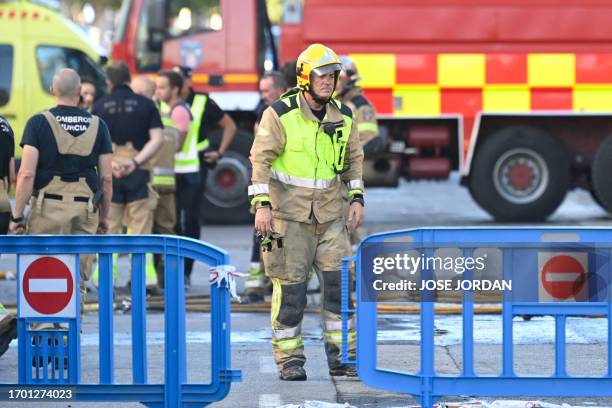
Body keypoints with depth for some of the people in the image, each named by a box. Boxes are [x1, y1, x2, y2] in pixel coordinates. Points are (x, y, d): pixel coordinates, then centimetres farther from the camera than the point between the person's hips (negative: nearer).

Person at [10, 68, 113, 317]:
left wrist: (17, 215, -3)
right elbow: (107, 178, 7)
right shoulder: (97, 125, 6)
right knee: (77, 279, 9)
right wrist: (104, 217, 16)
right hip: (85, 207, 2)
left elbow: (27, 173, -8)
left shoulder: (39, 122, -1)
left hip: (48, 205, -2)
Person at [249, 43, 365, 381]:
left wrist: (357, 199, 7)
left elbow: (354, 158, 16)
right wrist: (261, 206, -15)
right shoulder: (280, 114, -10)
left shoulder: (343, 117, 5)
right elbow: (261, 159, -10)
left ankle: (341, 357, 5)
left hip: (329, 212, 4)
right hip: (288, 211, -4)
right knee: (290, 285, -2)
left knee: (339, 280, -3)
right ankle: (289, 360, 7)